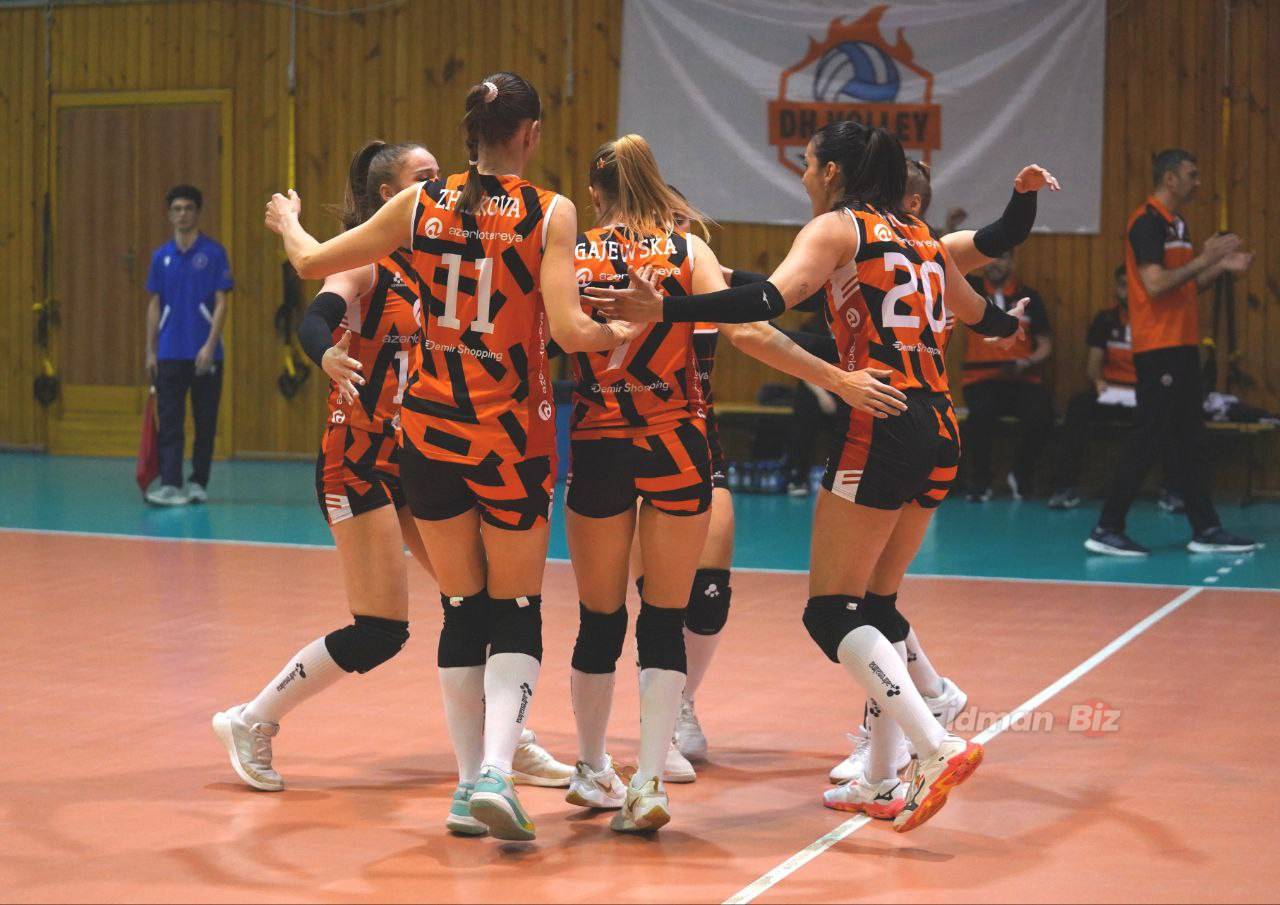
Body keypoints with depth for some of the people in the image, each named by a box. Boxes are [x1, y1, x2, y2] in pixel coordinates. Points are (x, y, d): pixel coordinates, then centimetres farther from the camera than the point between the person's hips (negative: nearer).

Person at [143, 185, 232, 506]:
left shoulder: (214, 253, -2)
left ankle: (198, 484, 14)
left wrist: (210, 345, -15)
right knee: (169, 423, -4)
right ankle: (170, 485, -7)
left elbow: (221, 303, -5)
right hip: (169, 355, 3)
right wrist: (150, 351, 5)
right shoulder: (161, 256, 8)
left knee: (205, 423, 4)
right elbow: (154, 305, 11)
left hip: (205, 354, -3)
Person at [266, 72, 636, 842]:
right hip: (513, 432, -3)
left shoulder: (422, 204, 0)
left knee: (462, 609, 14)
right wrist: (620, 336, 2)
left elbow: (313, 263, 7)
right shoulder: (550, 213, -9)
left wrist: (287, 222, 28)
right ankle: (495, 768, -12)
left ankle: (471, 781, 15)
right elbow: (568, 331, -18)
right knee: (517, 611, 7)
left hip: (431, 426, 3)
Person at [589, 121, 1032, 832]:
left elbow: (773, 298, -20)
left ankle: (939, 748, -20)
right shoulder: (920, 236, 20)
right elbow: (976, 314, 37)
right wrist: (1008, 324, 60)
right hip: (941, 433, 8)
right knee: (877, 604, 16)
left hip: (882, 428, -8)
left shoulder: (837, 227, -1)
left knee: (833, 611, -5)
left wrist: (667, 311, -25)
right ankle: (882, 782, 15)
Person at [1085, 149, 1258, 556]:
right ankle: (1107, 530, -4)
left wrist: (1220, 267, 9)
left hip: (1181, 347, 10)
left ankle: (1206, 530, 13)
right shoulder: (1148, 222, -12)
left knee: (1193, 441, 9)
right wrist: (1204, 259, -17)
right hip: (1159, 349, -10)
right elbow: (1155, 284, -21)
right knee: (1149, 439, -9)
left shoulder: (1176, 224, 17)